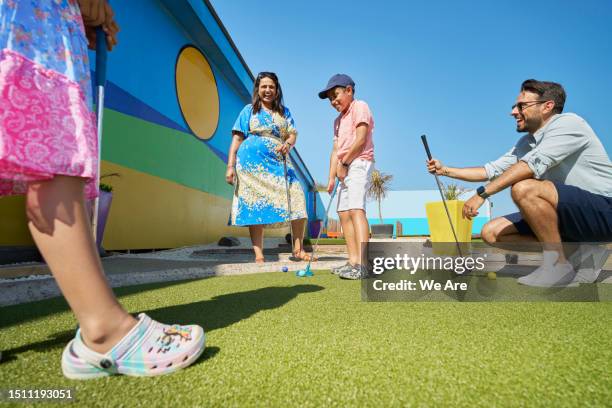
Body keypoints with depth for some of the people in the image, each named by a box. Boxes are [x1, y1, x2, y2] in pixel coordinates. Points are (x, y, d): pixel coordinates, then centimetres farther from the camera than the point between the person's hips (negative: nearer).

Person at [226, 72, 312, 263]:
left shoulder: (284, 112, 20)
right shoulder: (249, 110, 12)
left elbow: (293, 134, 10)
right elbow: (237, 139, 5)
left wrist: (288, 144, -15)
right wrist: (230, 166, -5)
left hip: (279, 163, 2)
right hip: (253, 162, -2)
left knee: (295, 198, -13)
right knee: (255, 205, -4)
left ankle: (298, 250, -5)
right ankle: (258, 255, 1)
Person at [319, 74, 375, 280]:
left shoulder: (360, 107, 0)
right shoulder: (338, 120, 24)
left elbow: (360, 139, -13)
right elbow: (336, 150, 16)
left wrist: (343, 163, -9)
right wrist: (332, 177, 7)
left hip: (359, 163, -9)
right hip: (345, 168, 9)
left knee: (355, 209, -22)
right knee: (344, 213, 4)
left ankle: (362, 265, -27)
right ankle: (353, 262, 8)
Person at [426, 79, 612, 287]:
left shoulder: (568, 123, -14)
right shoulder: (526, 143, 10)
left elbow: (532, 165, -29)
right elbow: (491, 170, 13)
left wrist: (481, 194, -31)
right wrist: (445, 170, 8)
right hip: (571, 212, 8)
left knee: (524, 188, -33)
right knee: (491, 232, -1)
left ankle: (558, 264, -18)